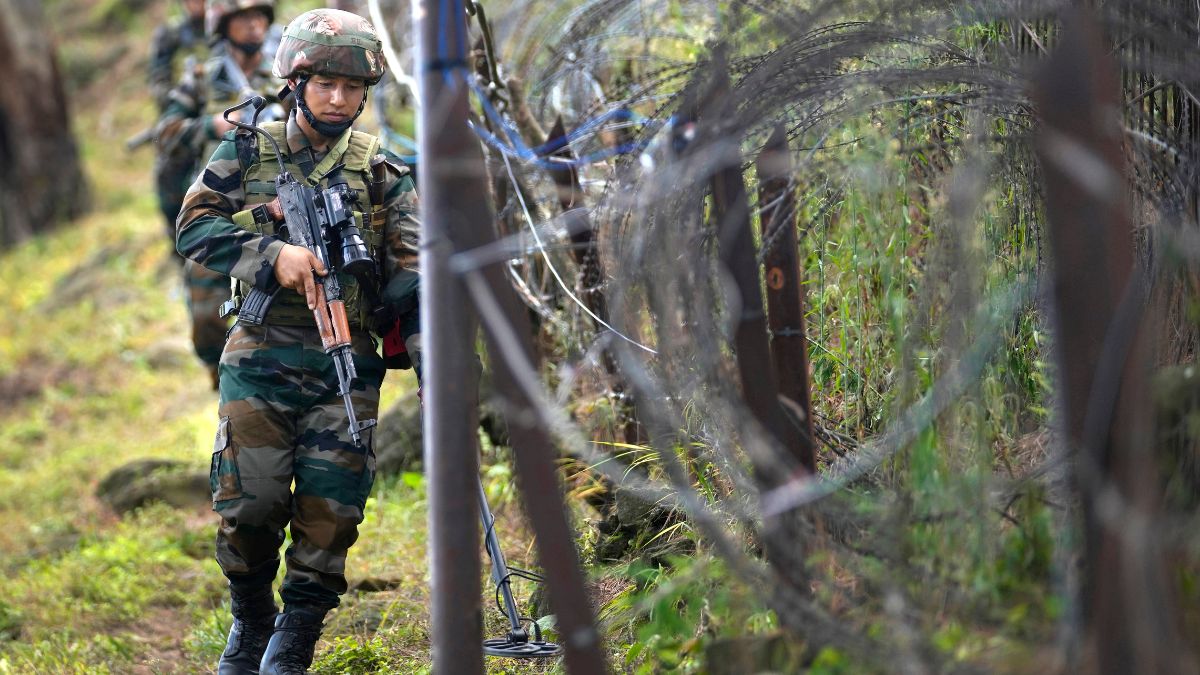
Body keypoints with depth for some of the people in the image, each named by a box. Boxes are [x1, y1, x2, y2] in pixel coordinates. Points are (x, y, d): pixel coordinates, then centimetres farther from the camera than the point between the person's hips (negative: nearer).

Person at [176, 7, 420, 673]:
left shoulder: (383, 175, 7)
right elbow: (195, 226, -2)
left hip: (345, 367, 1)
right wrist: (272, 255, -17)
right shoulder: (246, 152, 7)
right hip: (259, 360, -1)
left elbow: (412, 281, 1)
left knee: (329, 515, -4)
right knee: (249, 506, -5)